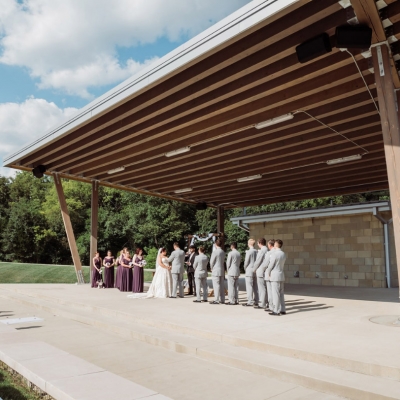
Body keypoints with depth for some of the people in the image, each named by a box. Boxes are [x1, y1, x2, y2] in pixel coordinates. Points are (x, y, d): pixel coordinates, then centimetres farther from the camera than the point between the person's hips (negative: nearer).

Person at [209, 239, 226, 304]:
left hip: (216, 271, -7)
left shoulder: (215, 252, -15)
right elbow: (223, 261, 11)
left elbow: (211, 262, -11)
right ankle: (222, 299, 17)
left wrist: (212, 268, 8)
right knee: (222, 285, 11)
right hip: (222, 270, 7)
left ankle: (216, 300, -3)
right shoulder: (223, 252, 7)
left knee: (216, 285, -4)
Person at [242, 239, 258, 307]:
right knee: (255, 287, 11)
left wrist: (245, 269, 7)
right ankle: (256, 301, 15)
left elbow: (246, 262, -9)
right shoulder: (257, 252, 5)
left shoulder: (249, 252, -13)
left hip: (249, 271, -7)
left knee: (249, 287, -3)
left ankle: (250, 302, -2)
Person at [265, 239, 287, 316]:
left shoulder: (274, 254, -16)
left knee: (275, 294, -4)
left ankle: (276, 311, -1)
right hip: (281, 275, 8)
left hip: (275, 276, -8)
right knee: (281, 294, 12)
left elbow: (270, 265, -12)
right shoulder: (283, 254, 9)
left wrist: (268, 274, 4)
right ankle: (282, 309, 17)